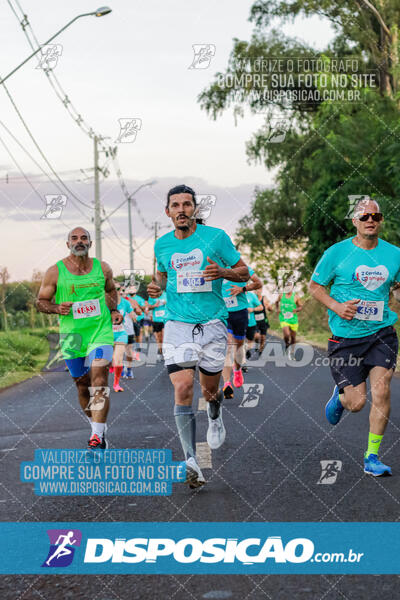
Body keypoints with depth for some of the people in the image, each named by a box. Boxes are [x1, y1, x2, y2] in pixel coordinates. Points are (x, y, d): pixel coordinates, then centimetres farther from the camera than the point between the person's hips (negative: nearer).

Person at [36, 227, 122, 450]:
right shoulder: (55, 272, -2)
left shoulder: (103, 268, 4)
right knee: (83, 385, 10)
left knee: (99, 376, -19)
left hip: (101, 330, -1)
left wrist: (114, 310, 7)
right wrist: (57, 308, -14)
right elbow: (41, 301, 5)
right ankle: (98, 426, 32)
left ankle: (98, 436, -22)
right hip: (72, 334, 1)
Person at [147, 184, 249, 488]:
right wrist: (157, 286, 3)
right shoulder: (162, 245, 7)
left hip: (212, 324, -1)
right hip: (178, 325, 1)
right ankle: (191, 462, -16)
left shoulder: (216, 237, -2)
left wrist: (222, 272, -15)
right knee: (183, 389, -14)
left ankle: (215, 418, 49)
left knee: (210, 390, 10)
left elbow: (244, 271, 5)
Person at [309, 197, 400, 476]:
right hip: (346, 336, -2)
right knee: (356, 402, -3)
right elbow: (315, 285, 5)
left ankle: (372, 457, 2)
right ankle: (339, 396, 36)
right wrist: (336, 306, -10)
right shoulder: (337, 252, -3)